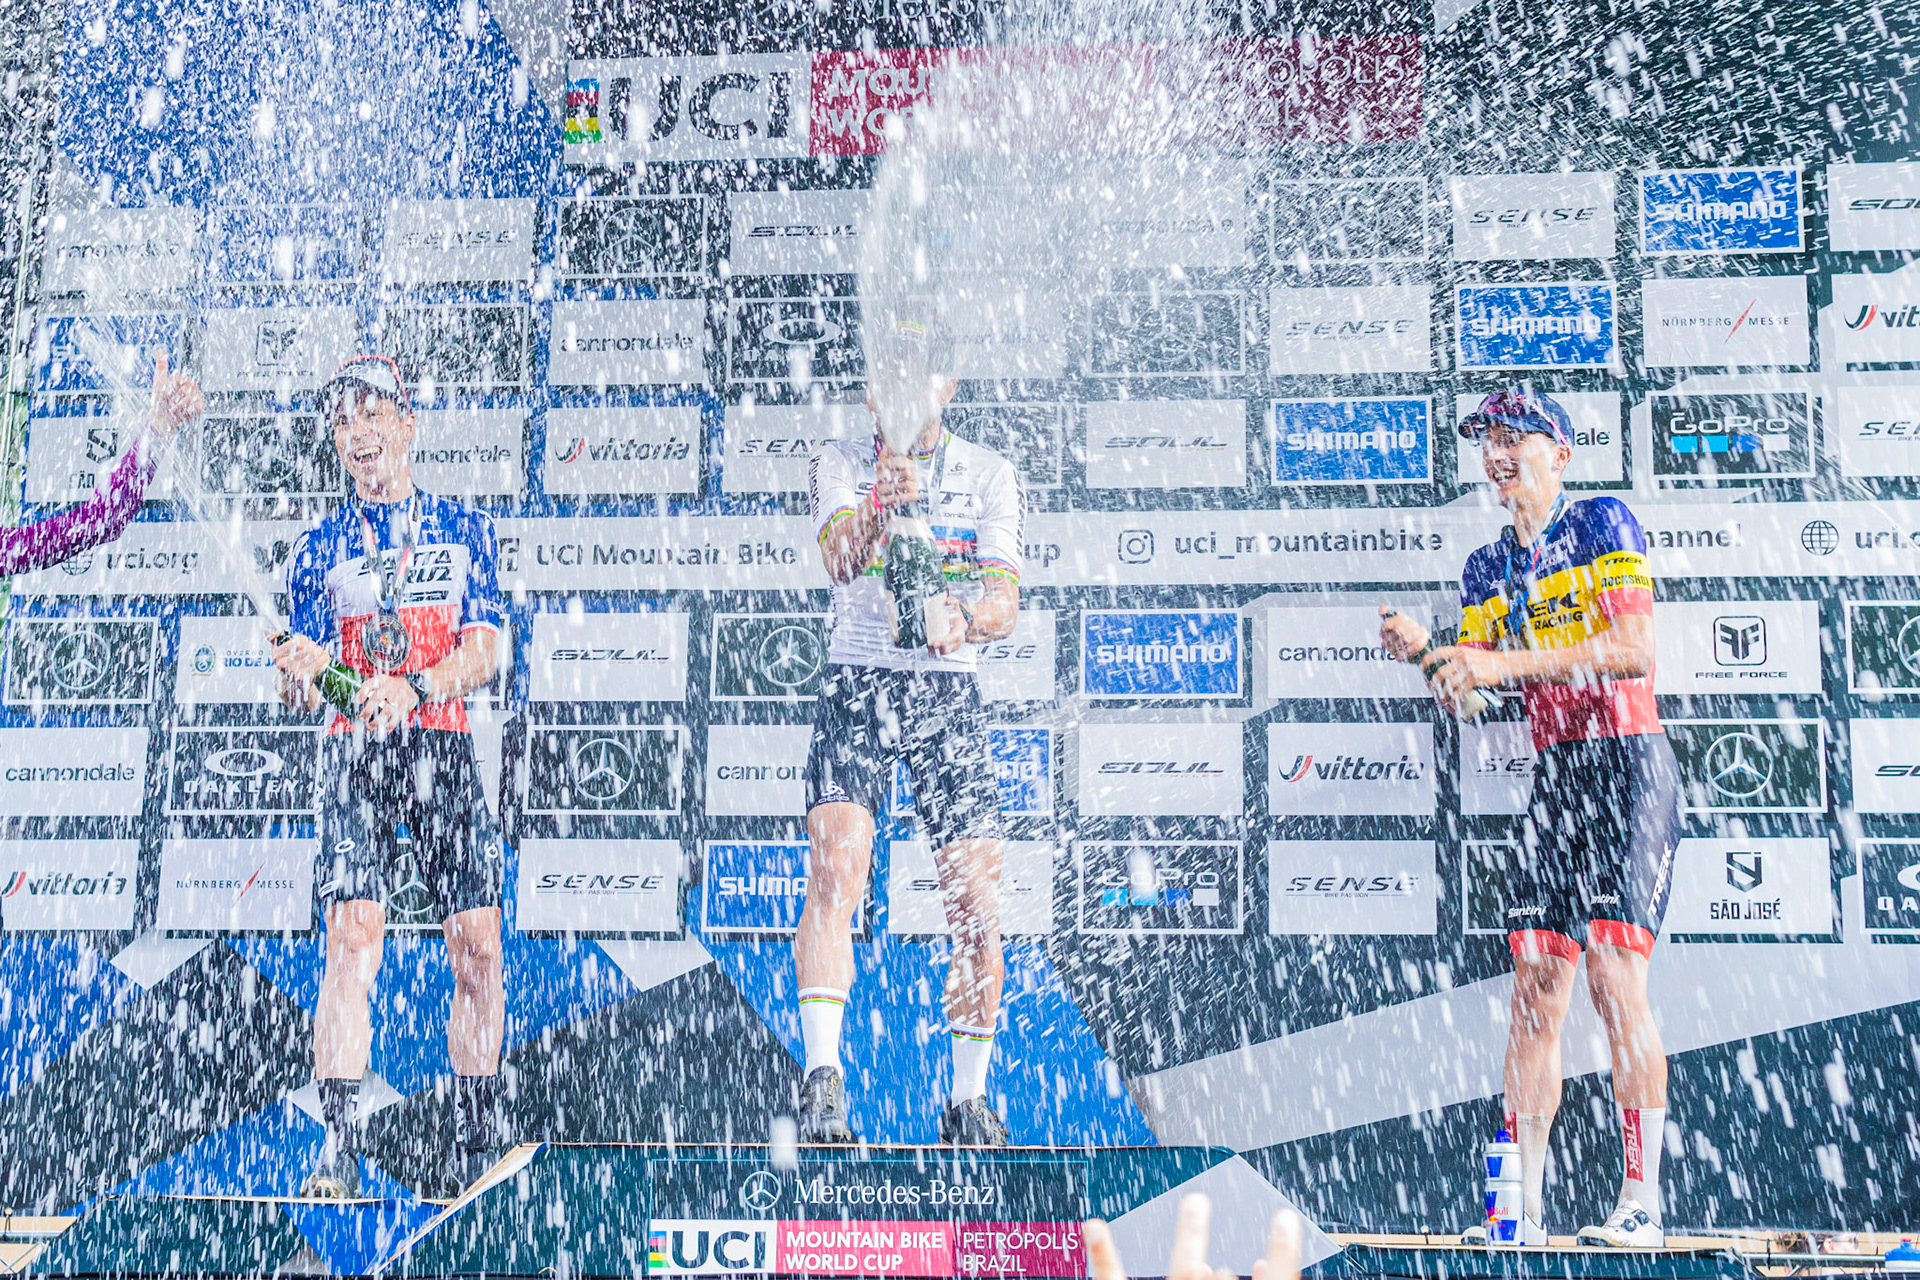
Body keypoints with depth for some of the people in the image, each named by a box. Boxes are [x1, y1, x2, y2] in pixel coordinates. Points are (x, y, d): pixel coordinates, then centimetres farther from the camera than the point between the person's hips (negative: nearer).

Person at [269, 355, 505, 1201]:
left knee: (477, 945, -4)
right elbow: (304, 675, 6)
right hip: (354, 753, 0)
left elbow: (483, 652, 1)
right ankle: (338, 1149, -14)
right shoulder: (320, 545, 13)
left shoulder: (465, 530, 11)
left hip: (444, 748, 0)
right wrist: (298, 677, -19)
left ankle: (475, 1140, 9)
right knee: (351, 938, -14)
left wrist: (413, 687, -18)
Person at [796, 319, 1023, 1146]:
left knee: (978, 906, -2)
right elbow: (842, 559, -16)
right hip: (856, 689, -1)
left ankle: (969, 1100, 13)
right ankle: (822, 1079, -20)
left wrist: (963, 619, -28)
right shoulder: (836, 464, 4)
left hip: (948, 696, 1)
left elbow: (1004, 604, -6)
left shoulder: (989, 475, 4)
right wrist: (881, 502, -36)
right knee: (836, 870, -20)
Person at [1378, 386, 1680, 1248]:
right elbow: (1476, 689, 14)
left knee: (1616, 983, -14)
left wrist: (1508, 661, -18)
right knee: (1535, 991, 1)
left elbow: (1635, 651, -14)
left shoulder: (1603, 524, -1)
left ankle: (1641, 1204, -8)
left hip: (1626, 764, -6)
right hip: (1552, 779, 6)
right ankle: (1522, 1206, 4)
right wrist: (1425, 655, -5)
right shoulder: (1486, 569, 17)